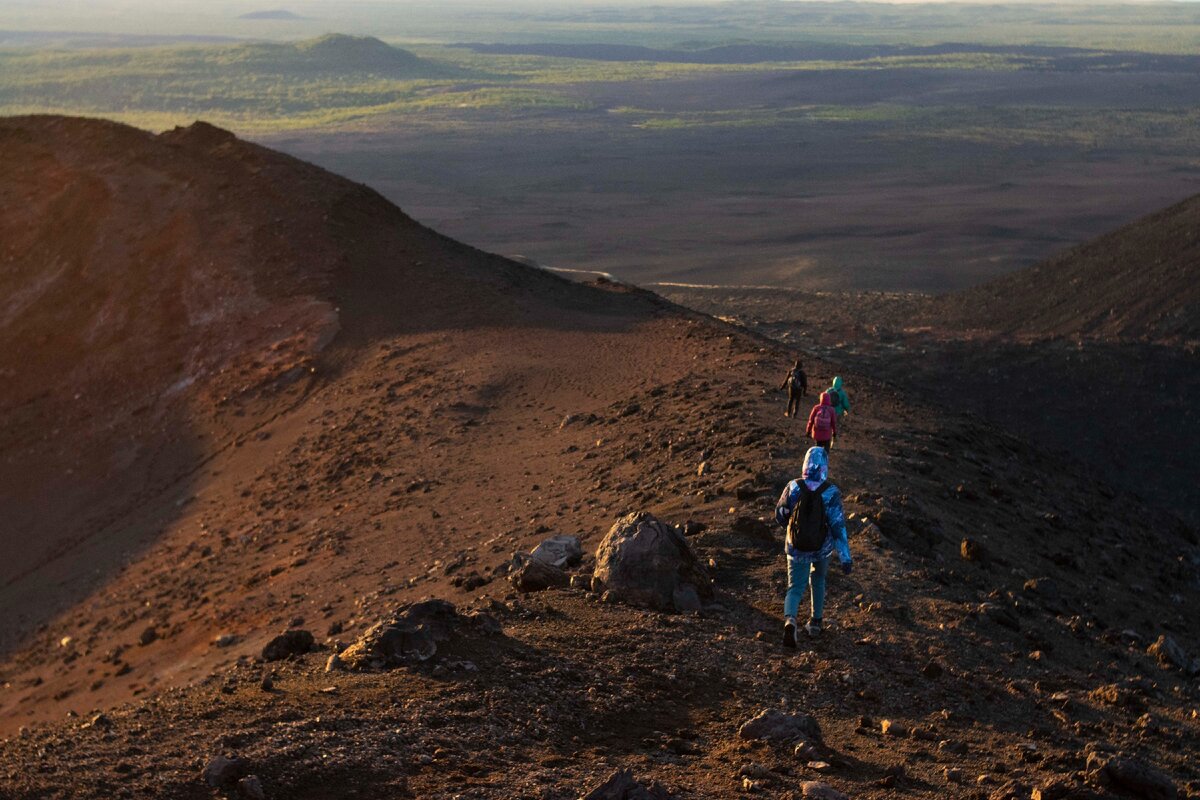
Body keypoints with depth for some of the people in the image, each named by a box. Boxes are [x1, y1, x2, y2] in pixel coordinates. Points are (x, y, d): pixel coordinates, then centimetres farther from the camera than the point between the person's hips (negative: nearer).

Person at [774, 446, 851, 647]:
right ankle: (816, 622, 37)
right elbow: (838, 526, -20)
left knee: (795, 589, 6)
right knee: (818, 579, 29)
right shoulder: (831, 493, -19)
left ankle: (789, 621, -22)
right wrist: (845, 557, -17)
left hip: (797, 549, 0)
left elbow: (780, 516, 0)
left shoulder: (793, 487, -13)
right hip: (822, 548, 0)